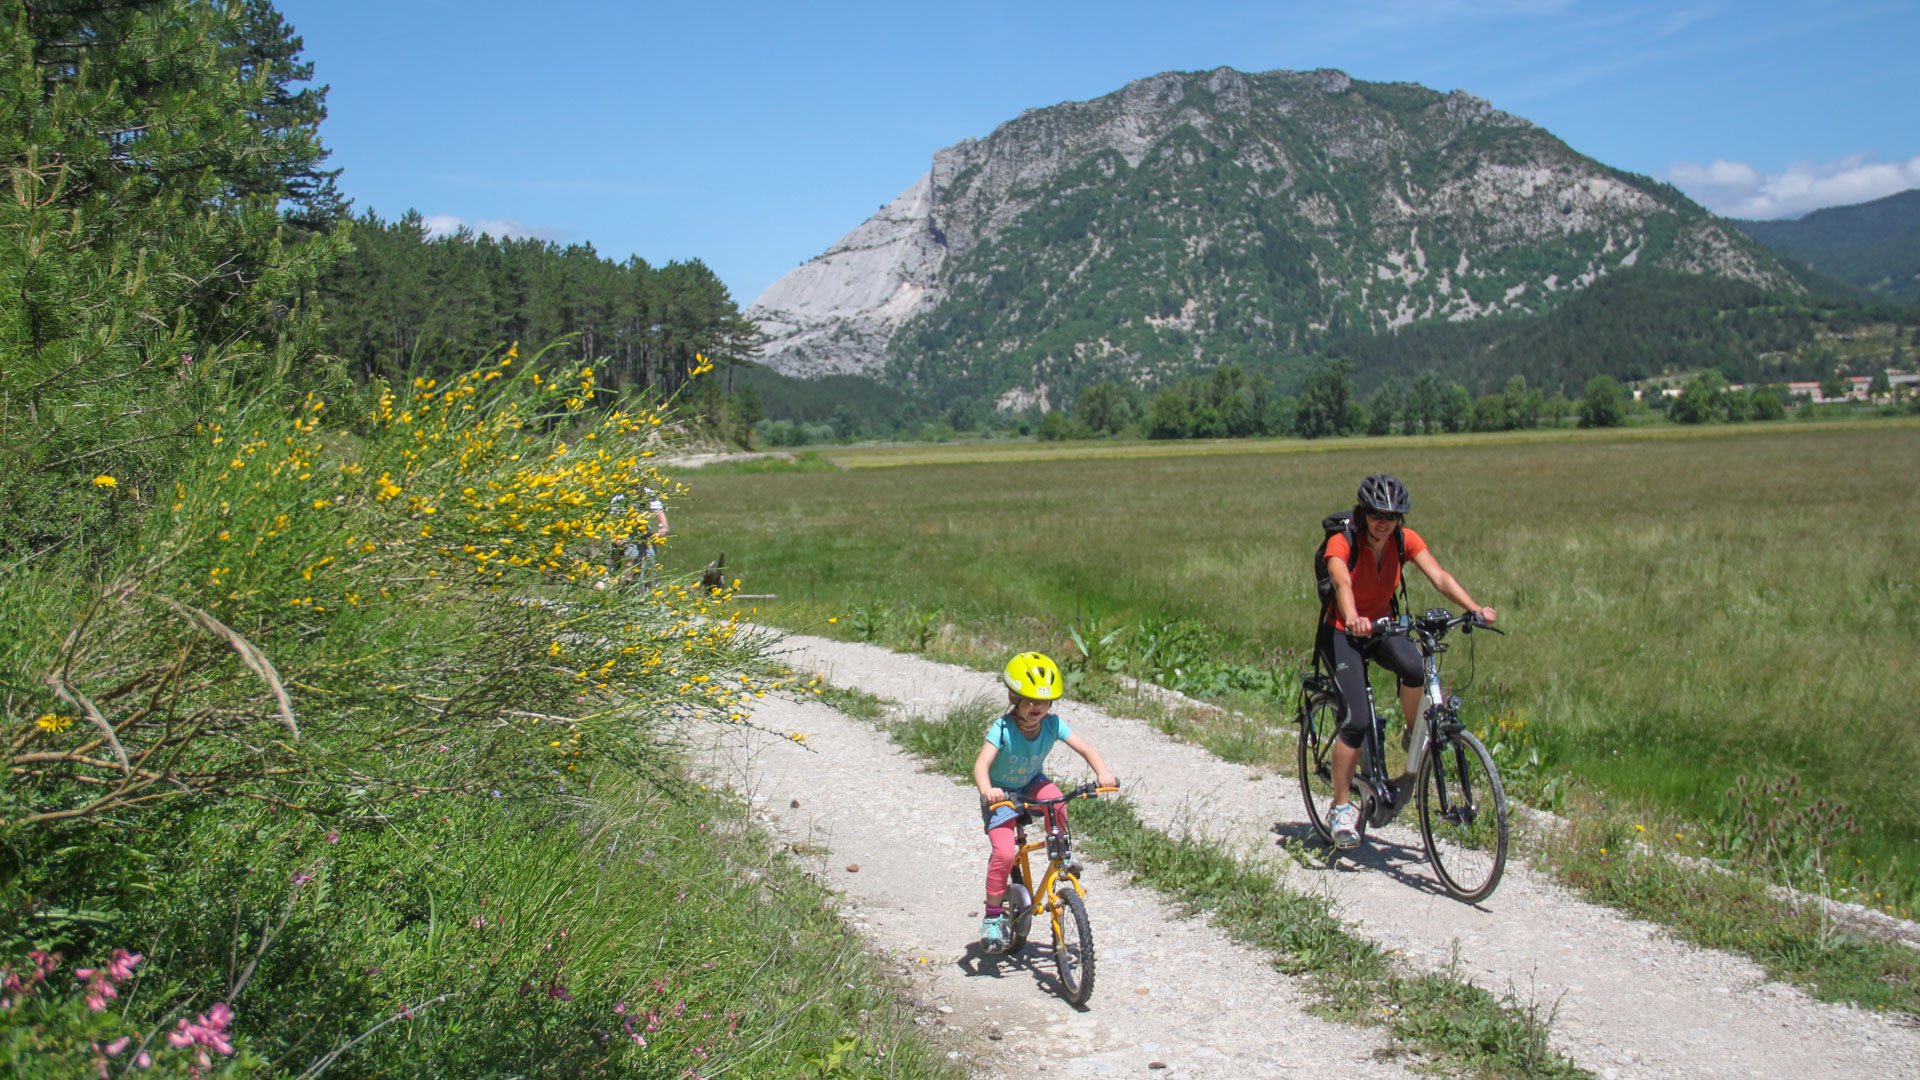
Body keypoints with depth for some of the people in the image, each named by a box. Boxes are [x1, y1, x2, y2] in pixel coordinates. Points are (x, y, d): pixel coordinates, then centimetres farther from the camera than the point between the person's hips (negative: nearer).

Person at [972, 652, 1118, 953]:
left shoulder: (1053, 724, -20)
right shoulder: (1002, 729, -29)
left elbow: (1087, 750, -21)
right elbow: (981, 764, -40)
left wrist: (1102, 773, -41)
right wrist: (987, 791, -61)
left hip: (1032, 784, 3)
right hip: (1001, 793, -3)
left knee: (1056, 803, -31)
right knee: (1004, 854, -20)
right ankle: (993, 916, -2)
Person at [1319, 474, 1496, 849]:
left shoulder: (1405, 540, -9)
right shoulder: (1341, 542, -20)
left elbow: (1439, 577, -20)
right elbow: (1342, 583, -39)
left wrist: (1475, 609, -37)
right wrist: (1353, 619, -60)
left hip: (1383, 626, 3)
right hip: (1341, 633, -3)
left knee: (1413, 666, -32)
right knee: (1357, 720, -20)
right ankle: (1340, 808, -5)